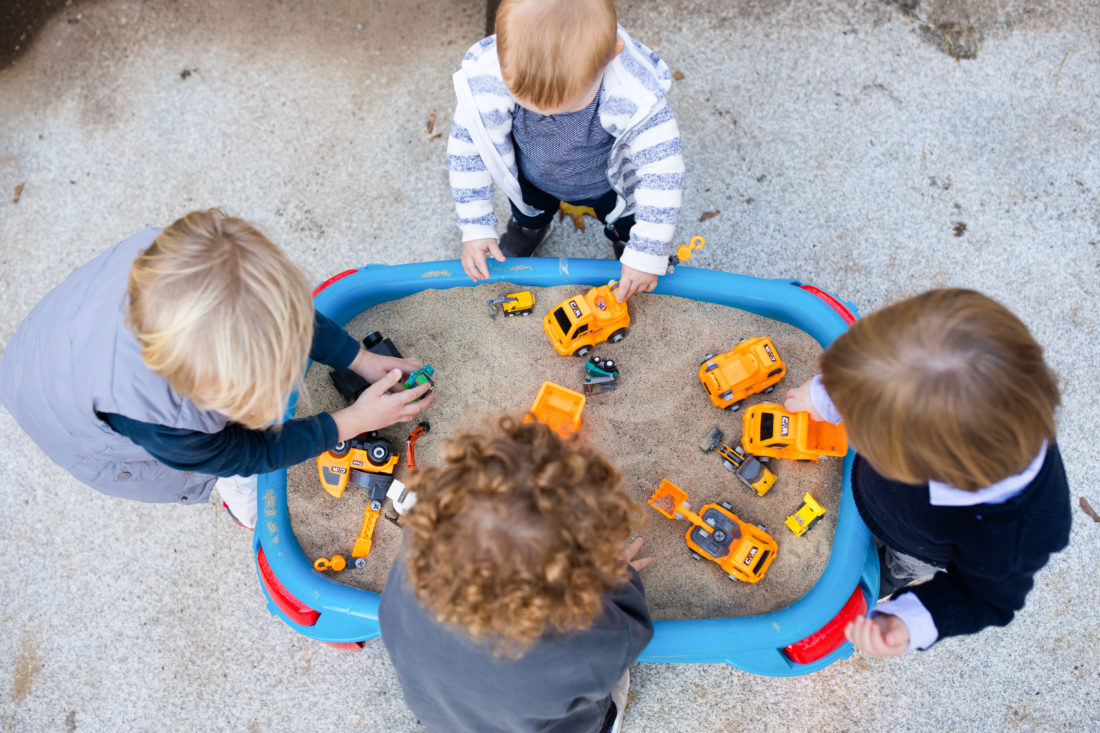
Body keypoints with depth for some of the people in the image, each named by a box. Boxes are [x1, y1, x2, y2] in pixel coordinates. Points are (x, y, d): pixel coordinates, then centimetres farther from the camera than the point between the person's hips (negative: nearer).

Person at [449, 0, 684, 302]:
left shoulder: (636, 96, -46)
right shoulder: (485, 81, -40)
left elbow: (663, 169, -34)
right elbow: (466, 147, -23)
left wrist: (648, 254, -30)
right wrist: (475, 228, -18)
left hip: (610, 182, -1)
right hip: (532, 179, 2)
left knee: (627, 229, 26)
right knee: (528, 211, 33)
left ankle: (625, 242, 62)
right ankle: (529, 228, 69)